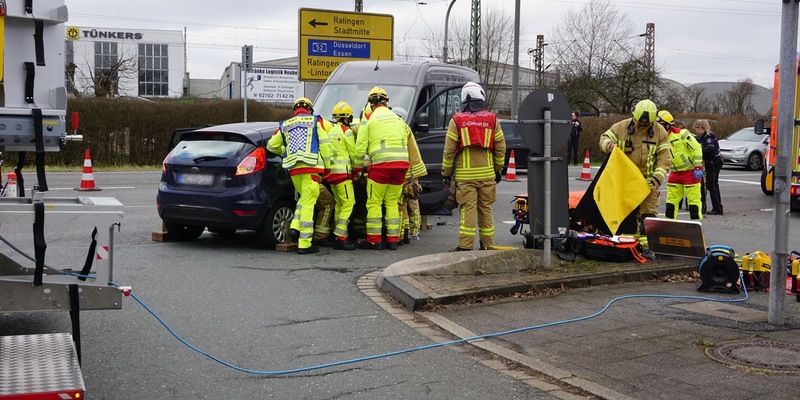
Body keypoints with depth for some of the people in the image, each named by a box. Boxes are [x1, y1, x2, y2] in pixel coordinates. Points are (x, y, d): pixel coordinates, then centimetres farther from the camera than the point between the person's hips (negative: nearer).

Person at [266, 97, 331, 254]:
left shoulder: (284, 125, 19)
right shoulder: (315, 121, 10)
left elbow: (271, 146, 22)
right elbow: (324, 145, 2)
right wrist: (326, 167, 6)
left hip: (293, 168, 4)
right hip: (311, 166, -4)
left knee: (304, 198, 24)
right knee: (308, 203, -5)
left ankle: (295, 227, 4)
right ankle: (305, 244, -6)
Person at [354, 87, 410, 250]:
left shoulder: (369, 120, 4)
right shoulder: (398, 119, 20)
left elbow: (361, 147, 0)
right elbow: (405, 143, 18)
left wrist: (357, 168, 12)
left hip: (381, 164, -5)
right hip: (402, 163, 5)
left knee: (374, 203, 3)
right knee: (392, 203, 13)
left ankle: (374, 240, 3)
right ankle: (393, 239, 12)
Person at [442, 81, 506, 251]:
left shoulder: (457, 120, -2)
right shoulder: (492, 120, 5)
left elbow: (449, 150, -2)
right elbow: (500, 147, 8)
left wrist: (446, 172, 7)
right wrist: (498, 170, 19)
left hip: (465, 174, -2)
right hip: (487, 174, 2)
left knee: (468, 209, -3)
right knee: (486, 209, 9)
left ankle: (465, 246, -4)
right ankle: (487, 245, 14)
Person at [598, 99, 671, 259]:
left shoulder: (660, 132, -3)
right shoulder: (621, 127, -1)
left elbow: (664, 159, -5)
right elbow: (604, 137, 9)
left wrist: (657, 178, -17)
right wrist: (609, 145, -16)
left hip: (648, 182, -2)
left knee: (648, 214, -6)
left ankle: (647, 246, -3)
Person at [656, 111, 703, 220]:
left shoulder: (681, 133, -14)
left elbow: (697, 148, -15)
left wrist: (698, 167, -18)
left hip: (691, 172, -7)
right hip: (675, 173, 7)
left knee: (693, 199, -3)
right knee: (671, 200, 8)